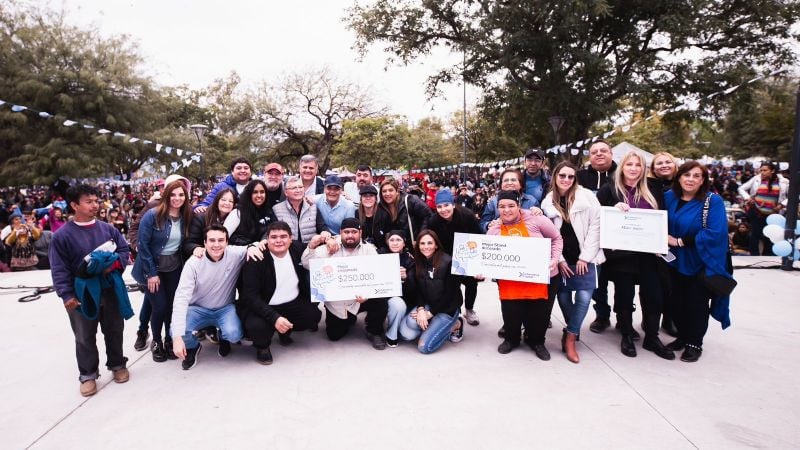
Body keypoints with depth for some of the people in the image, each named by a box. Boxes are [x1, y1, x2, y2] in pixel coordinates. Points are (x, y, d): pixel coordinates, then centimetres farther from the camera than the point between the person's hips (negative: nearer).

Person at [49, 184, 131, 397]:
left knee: (114, 330, 16)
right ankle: (88, 375, 25)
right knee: (85, 337, 10)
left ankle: (117, 364, 34)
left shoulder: (107, 229, 1)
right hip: (82, 295, -3)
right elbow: (59, 268, -9)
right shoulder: (62, 235, -9)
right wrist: (66, 294, -14)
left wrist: (115, 263, -12)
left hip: (111, 290, 3)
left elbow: (124, 249, 9)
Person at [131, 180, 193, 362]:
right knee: (160, 306, -4)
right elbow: (143, 244, -16)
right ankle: (156, 341, 20)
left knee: (173, 305, 5)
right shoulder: (153, 215, -17)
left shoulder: (186, 217, -3)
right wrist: (151, 273, -16)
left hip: (174, 267, 4)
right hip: (154, 267, -4)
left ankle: (169, 340, 26)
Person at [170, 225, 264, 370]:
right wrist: (177, 337, -34)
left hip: (225, 308, 0)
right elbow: (181, 298, -25)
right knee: (175, 332, -27)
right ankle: (193, 347, 12)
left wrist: (252, 247, -32)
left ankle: (223, 338, 14)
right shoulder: (193, 263, -20)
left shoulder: (234, 254, -17)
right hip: (198, 309, 0)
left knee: (234, 334, -29)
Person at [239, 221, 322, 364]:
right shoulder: (256, 259, -18)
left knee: (314, 315, -16)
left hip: (292, 304, 5)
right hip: (262, 307, -5)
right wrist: (274, 318, -35)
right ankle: (262, 347, 5)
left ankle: (285, 331, 15)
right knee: (257, 326, -33)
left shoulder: (298, 251, -4)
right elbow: (250, 296, -23)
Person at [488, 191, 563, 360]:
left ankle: (537, 341, 37)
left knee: (540, 314, 8)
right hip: (510, 280, 2)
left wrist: (555, 259, -11)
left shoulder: (535, 220, -11)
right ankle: (511, 339, 33)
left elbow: (556, 239, 1)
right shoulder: (494, 229, -1)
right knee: (511, 313, 1)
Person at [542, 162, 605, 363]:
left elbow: (595, 226, -6)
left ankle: (570, 339, 4)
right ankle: (573, 331, 30)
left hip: (585, 258, -2)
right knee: (563, 296, 5)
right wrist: (558, 259, -3)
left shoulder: (587, 196, -4)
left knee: (584, 297, -11)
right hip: (561, 260, 2)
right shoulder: (548, 202, 3)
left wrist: (585, 257, -10)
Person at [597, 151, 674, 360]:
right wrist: (614, 208, -20)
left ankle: (652, 337, 21)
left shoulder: (654, 193, 11)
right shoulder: (609, 190, 1)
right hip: (621, 253, -3)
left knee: (654, 294, 4)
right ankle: (627, 336, 22)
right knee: (624, 294, 5)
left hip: (648, 252, 3)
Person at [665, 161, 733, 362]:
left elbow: (715, 233, -23)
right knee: (677, 301, 12)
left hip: (701, 263, -4)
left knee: (696, 304, 6)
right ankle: (682, 337, 30)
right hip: (676, 262, 4)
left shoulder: (713, 201, -14)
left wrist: (680, 241, -21)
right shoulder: (669, 197, -1)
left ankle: (694, 344, 22)